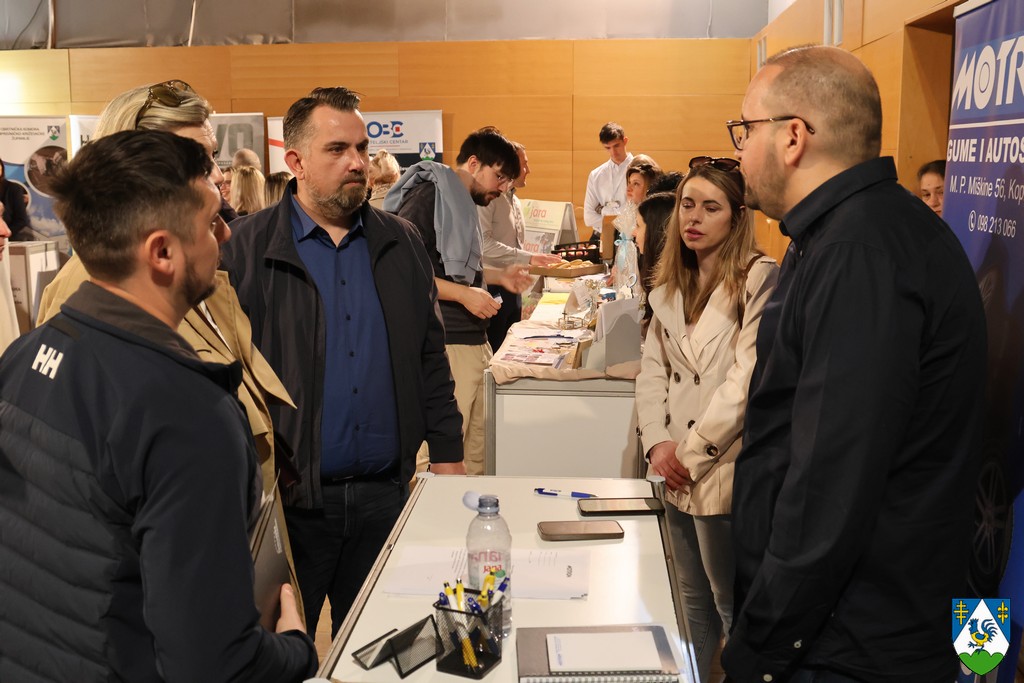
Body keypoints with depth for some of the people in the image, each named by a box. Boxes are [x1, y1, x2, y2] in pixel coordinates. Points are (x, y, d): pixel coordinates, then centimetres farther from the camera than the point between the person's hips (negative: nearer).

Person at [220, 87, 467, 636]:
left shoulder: (401, 244, 8)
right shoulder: (247, 247, -6)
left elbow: (430, 357, 12)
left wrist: (447, 454, 8)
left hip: (385, 491, 4)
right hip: (286, 496, -3)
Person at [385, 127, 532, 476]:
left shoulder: (463, 203, 19)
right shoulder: (428, 195, -10)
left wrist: (498, 275, 16)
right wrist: (464, 293, -20)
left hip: (474, 340, 10)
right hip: (442, 345, -10)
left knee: (480, 452, 13)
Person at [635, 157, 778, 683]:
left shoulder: (759, 280, -11)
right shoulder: (672, 284, 11)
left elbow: (749, 379, -18)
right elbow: (652, 368, 9)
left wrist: (692, 452, -14)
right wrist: (657, 443, -4)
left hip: (725, 474, -6)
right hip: (678, 472, 7)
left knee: (733, 609, 6)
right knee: (692, 602, 19)